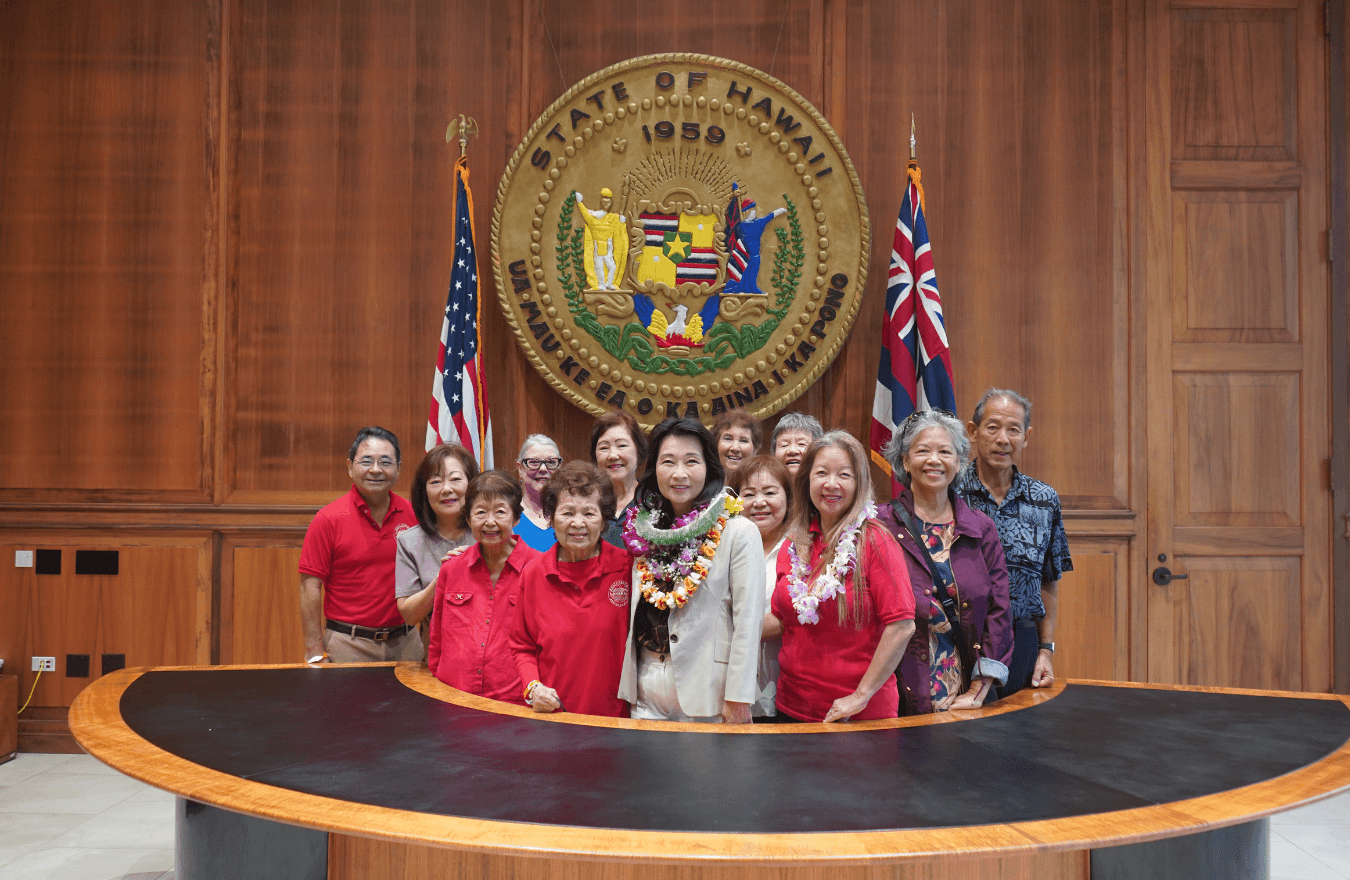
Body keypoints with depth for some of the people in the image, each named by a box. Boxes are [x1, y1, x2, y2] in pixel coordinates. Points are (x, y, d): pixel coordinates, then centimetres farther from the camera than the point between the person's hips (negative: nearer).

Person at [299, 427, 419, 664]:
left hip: (406, 643, 3)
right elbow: (309, 587, -7)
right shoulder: (329, 520, -6)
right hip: (349, 646, -3)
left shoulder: (412, 514, 3)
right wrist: (316, 654, -12)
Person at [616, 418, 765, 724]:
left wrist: (737, 699, -14)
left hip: (706, 691, -4)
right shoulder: (643, 529, 6)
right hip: (646, 691, 4)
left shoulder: (740, 533, -9)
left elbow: (748, 621, -11)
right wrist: (627, 683, 12)